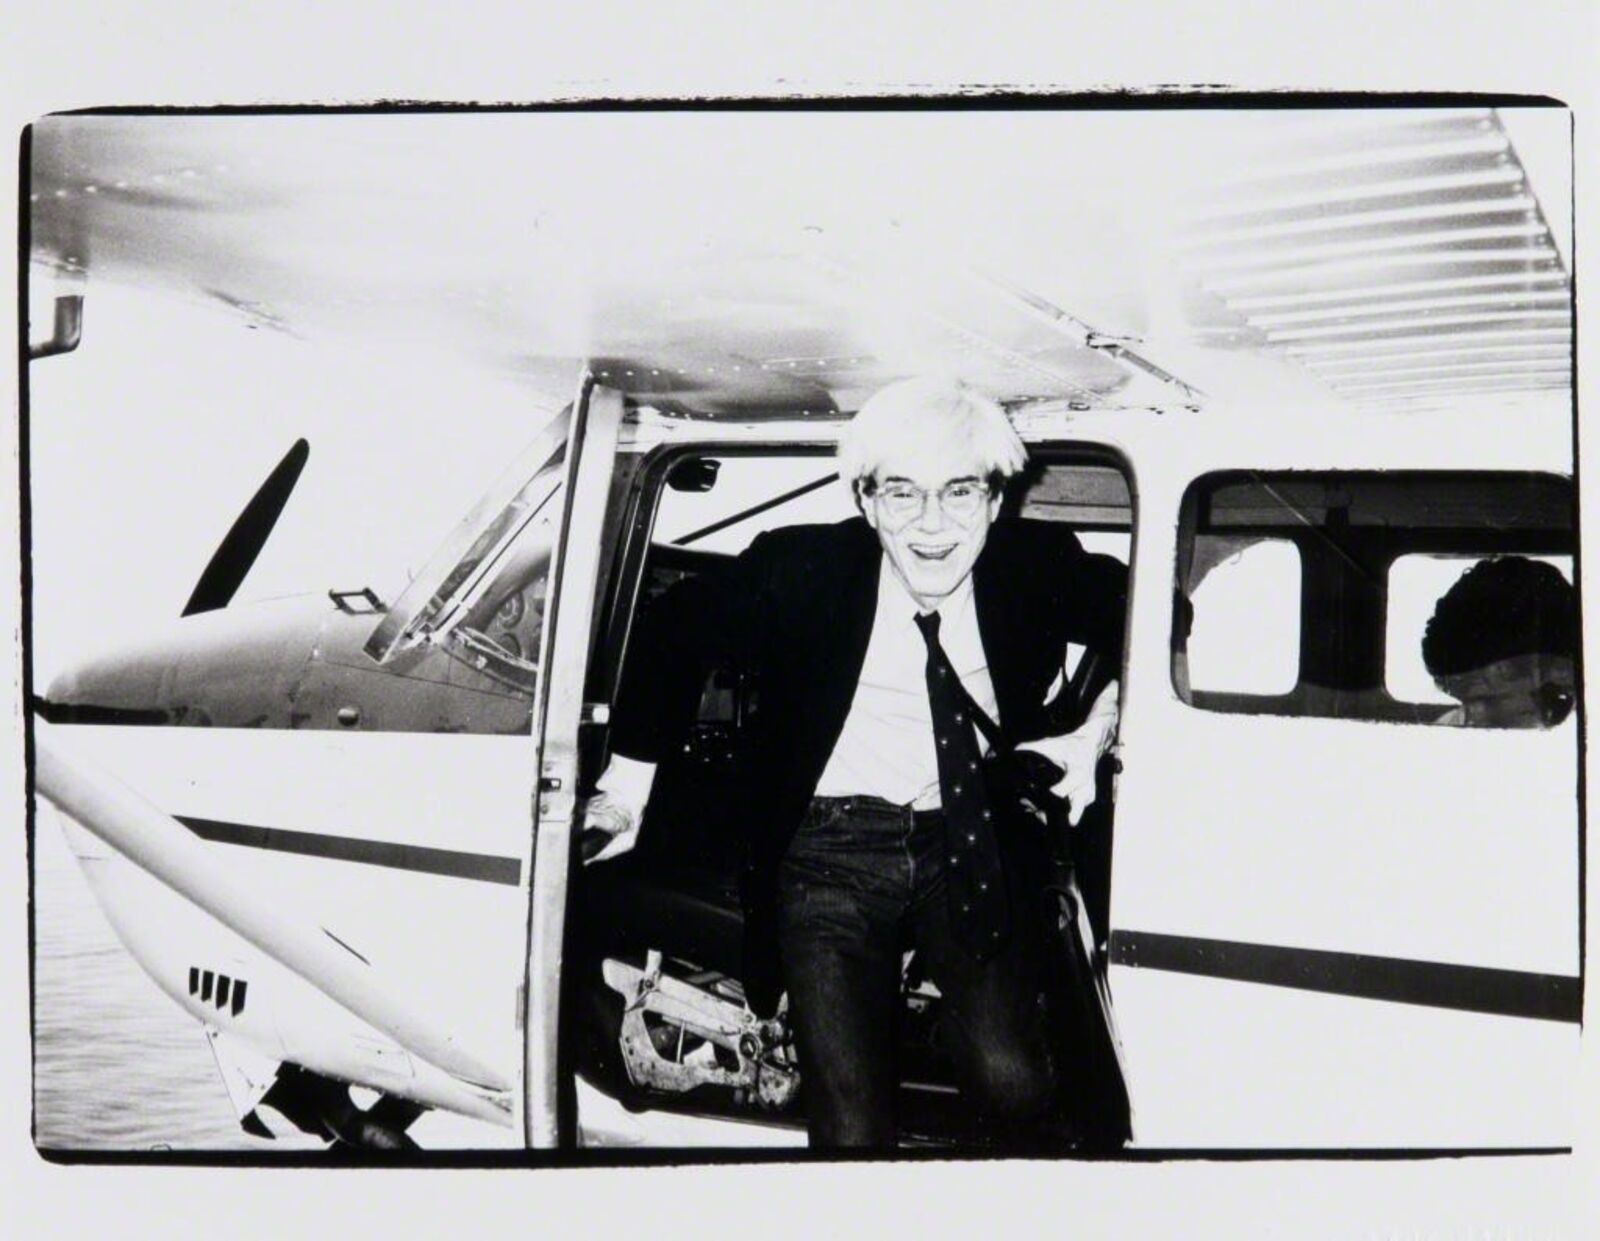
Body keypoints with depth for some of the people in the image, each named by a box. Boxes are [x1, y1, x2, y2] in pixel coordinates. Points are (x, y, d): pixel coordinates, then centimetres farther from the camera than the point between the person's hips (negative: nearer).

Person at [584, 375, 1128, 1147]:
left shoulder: (1036, 566, -9)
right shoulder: (803, 569, -14)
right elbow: (672, 637, 3)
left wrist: (1096, 734, -2)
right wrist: (629, 785, 3)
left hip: (970, 846, 2)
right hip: (832, 847, -2)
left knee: (1014, 1084, -13)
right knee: (852, 1128, -12)